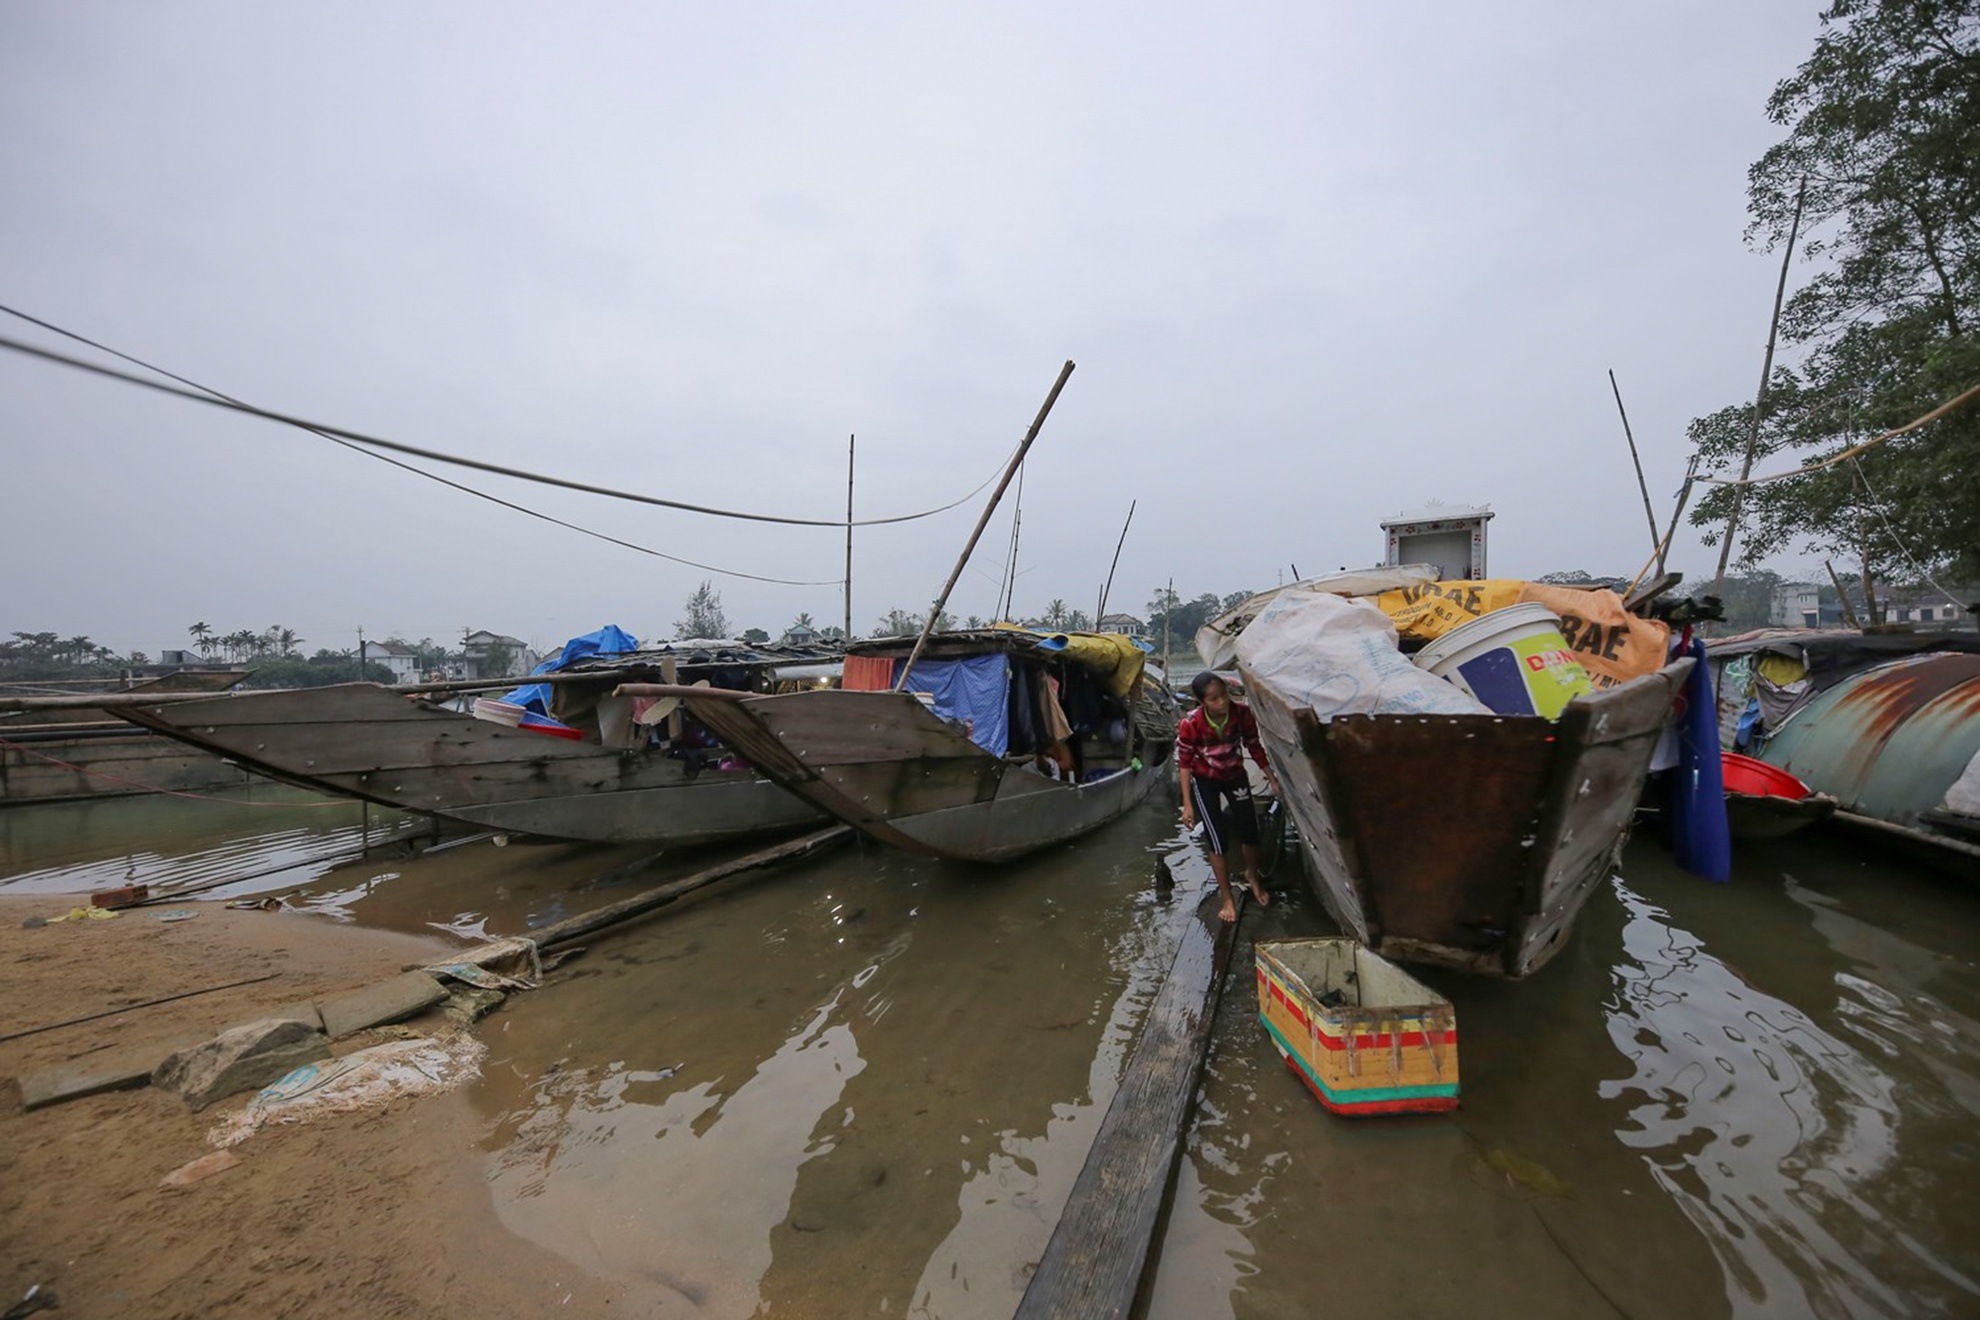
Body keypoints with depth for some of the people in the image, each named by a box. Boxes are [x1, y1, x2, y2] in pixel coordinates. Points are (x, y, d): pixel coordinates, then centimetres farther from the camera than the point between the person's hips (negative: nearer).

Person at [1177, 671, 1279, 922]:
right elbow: (1185, 763, -19)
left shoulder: (1242, 712, -25)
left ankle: (1252, 876, 41)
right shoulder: (1190, 725, -32)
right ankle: (1227, 898, 20)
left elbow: (1254, 746, -7)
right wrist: (1188, 804, -18)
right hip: (1205, 781, -3)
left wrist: (1272, 779, -2)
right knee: (1218, 839, -2)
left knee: (1250, 830, 9)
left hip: (1235, 776, 3)